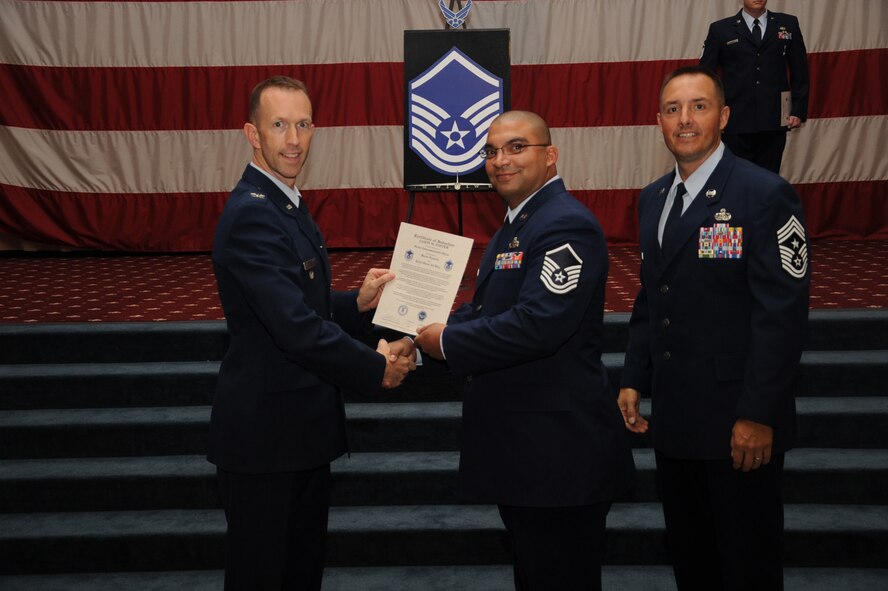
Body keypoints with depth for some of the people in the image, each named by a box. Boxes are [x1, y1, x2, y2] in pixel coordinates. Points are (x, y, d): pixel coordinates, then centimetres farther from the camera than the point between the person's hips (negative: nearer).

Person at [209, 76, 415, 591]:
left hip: (302, 427, 10)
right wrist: (376, 369, -15)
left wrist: (357, 304, -1)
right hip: (265, 432, -9)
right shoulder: (251, 215, -20)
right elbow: (295, 327, -26)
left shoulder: (288, 205, 11)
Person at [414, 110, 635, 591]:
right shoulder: (514, 227, 15)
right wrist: (425, 335, -1)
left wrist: (448, 342, -18)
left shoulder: (566, 225, -18)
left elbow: (538, 324, -29)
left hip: (559, 448, -10)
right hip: (520, 447, 10)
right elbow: (485, 311, 16)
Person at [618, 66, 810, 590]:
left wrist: (760, 415, -18)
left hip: (738, 422, -6)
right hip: (673, 416, 7)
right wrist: (634, 380, 9)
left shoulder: (766, 194, -12)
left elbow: (783, 313, -16)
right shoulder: (652, 199, 10)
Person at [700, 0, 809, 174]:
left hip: (774, 121, 1)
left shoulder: (788, 24, 10)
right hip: (736, 123, -1)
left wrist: (798, 111, 2)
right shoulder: (720, 29, 6)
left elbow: (799, 71, 11)